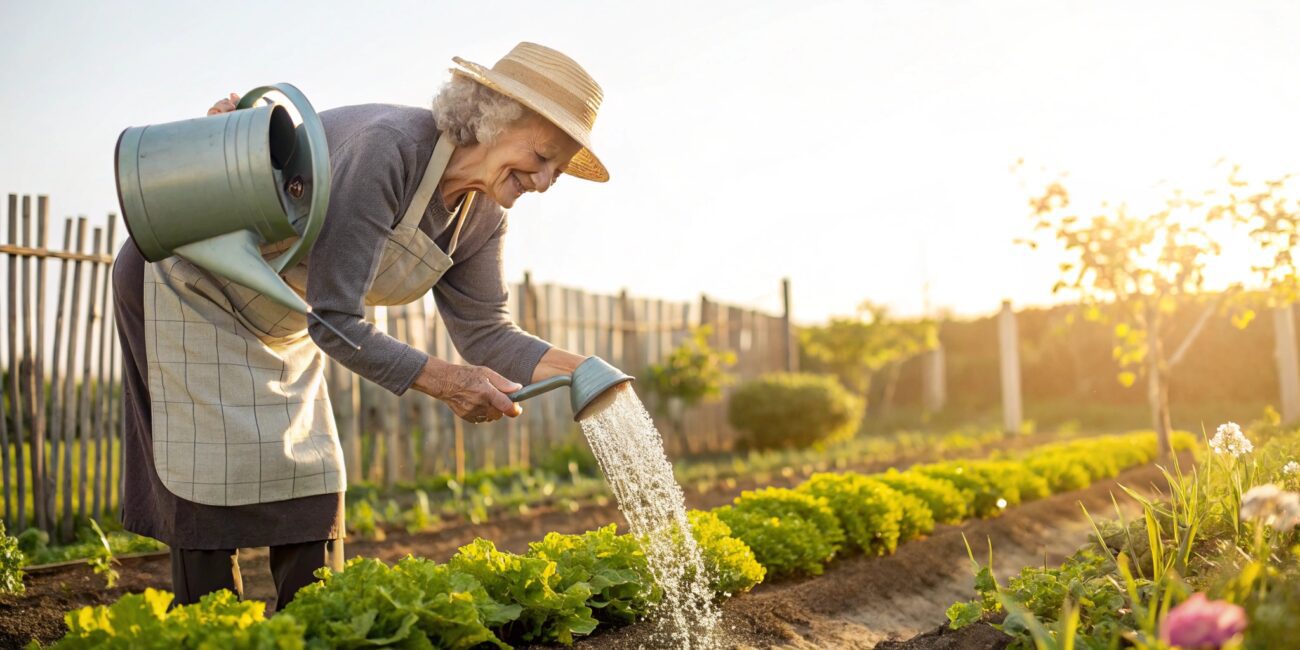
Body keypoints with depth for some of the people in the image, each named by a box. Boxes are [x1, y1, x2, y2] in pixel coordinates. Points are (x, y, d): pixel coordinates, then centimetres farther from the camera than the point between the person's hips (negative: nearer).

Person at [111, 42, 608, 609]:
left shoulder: (480, 217, -9)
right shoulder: (386, 147, -35)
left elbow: (485, 333, -4)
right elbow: (332, 320, -34)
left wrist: (582, 370, -19)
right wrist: (442, 381, -35)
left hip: (279, 325, 8)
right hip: (189, 287, -8)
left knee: (312, 487, 7)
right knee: (217, 489, -8)